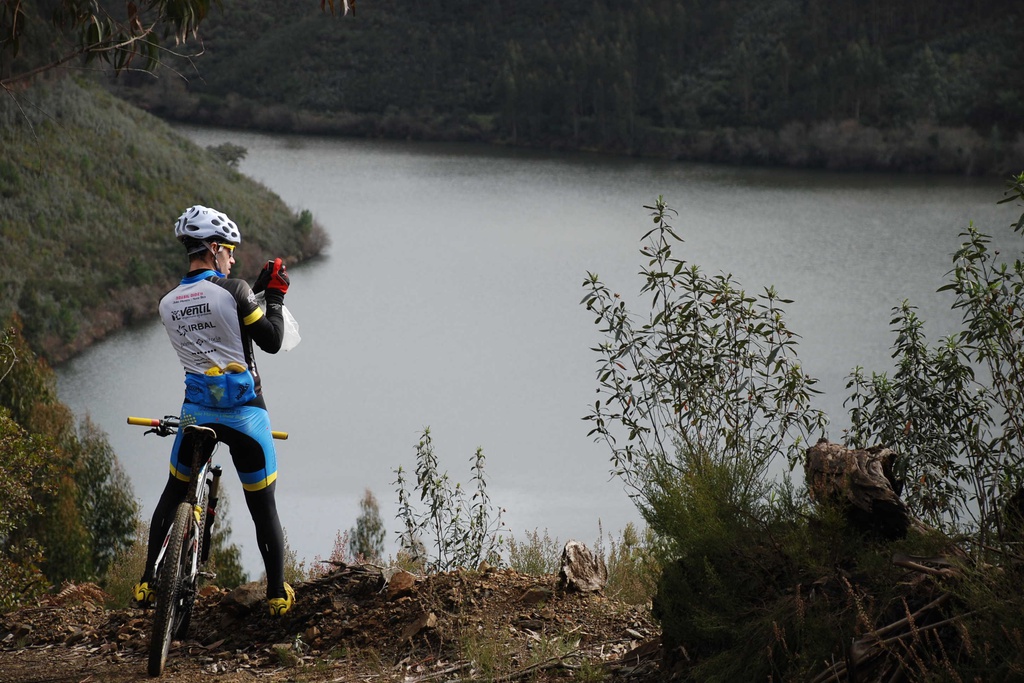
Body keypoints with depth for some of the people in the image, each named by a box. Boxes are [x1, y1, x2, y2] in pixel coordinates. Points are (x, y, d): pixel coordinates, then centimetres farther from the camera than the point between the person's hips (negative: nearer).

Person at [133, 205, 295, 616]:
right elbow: (271, 342, -9)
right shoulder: (233, 291, -12)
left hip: (197, 411, 4)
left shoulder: (167, 305, 5)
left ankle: (148, 583, 20)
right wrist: (275, 297, 4)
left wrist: (254, 291, 19)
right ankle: (277, 594, 13)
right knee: (263, 507, 8)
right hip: (245, 413, -4)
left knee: (173, 495, 22)